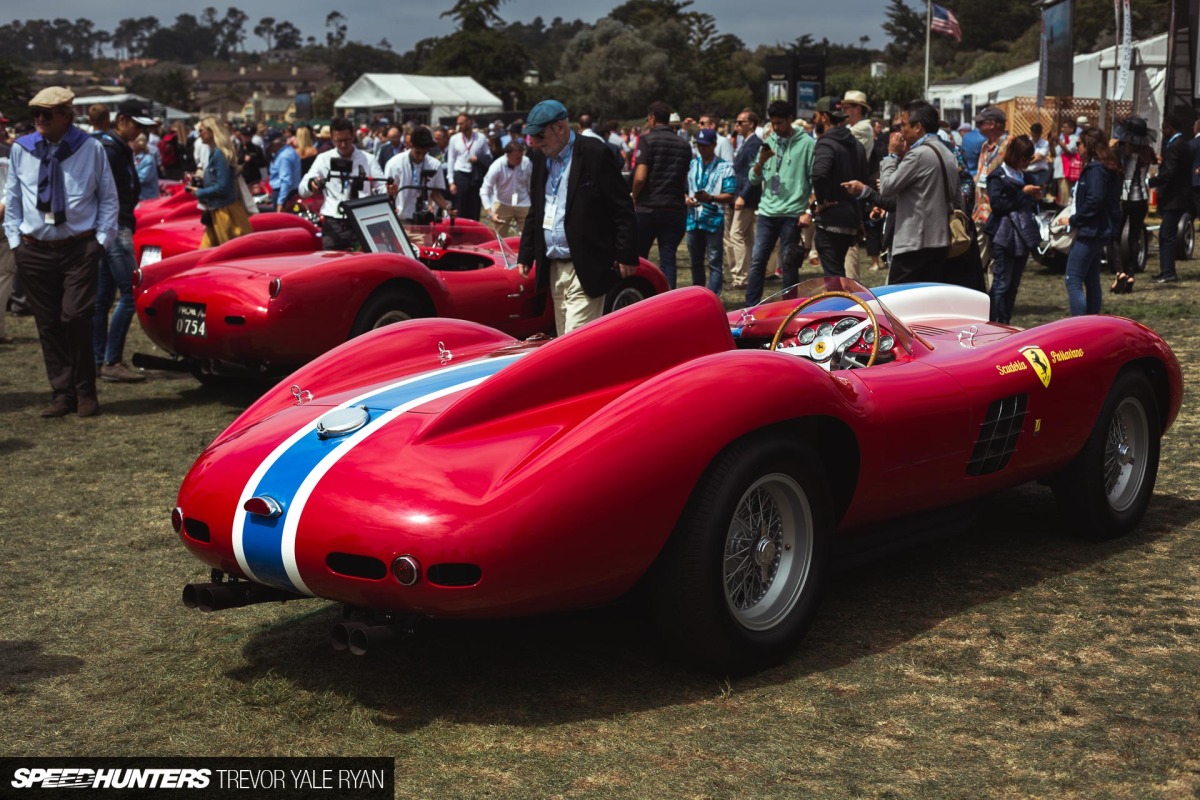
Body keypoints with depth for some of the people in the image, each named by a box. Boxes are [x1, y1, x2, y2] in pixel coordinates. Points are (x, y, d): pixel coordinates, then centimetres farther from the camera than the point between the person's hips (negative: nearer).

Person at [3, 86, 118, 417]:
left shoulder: (91, 149, -1)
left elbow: (108, 197, 7)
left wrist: (102, 239, 0)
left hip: (79, 248, -3)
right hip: (34, 250, 3)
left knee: (75, 318, -13)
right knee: (48, 325, 5)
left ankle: (85, 393, 2)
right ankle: (62, 393, 14)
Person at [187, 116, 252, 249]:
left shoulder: (219, 153, -16)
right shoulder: (214, 152, 13)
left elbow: (222, 187, -20)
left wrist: (199, 192, -10)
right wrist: (198, 183, 6)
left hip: (225, 212, -10)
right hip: (216, 211, 10)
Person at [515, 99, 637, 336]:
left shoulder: (595, 154, -10)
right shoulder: (540, 158, 11)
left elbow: (622, 209, -9)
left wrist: (625, 256, -12)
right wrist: (525, 257, 16)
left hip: (586, 270, -7)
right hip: (554, 269, 7)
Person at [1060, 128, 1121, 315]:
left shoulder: (1095, 169, -16)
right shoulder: (1106, 167, 16)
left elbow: (1094, 201, -25)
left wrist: (1073, 220, -15)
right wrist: (1075, 219, 10)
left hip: (1090, 232, -11)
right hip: (1099, 233, 11)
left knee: (1073, 281, -12)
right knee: (1091, 280, 15)